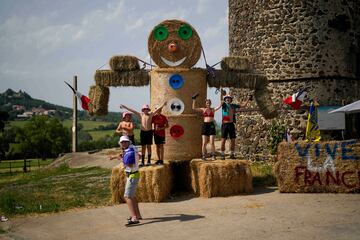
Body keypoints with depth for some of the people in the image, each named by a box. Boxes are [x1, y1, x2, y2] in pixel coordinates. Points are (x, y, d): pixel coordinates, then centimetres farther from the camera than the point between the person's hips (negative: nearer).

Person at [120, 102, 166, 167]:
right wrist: (125, 107, 1)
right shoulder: (141, 115, 4)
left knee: (149, 146, 3)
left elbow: (157, 110, -7)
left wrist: (162, 105, -18)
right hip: (143, 132, 1)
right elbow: (132, 111, 3)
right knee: (143, 147, 4)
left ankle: (149, 161, 8)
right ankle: (142, 162, 5)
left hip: (149, 132, -1)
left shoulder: (151, 114, 1)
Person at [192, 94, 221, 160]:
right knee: (204, 143, -2)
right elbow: (194, 108, 4)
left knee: (212, 143, -3)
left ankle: (213, 156, 4)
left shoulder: (213, 109, 10)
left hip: (211, 125, 0)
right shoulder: (203, 109, 10)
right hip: (205, 125, 0)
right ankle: (203, 156, 5)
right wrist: (194, 100, -1)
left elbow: (219, 107, -4)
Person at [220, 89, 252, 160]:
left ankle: (232, 154, 15)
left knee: (233, 139, 4)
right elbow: (221, 100, -19)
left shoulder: (233, 106, 13)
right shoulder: (224, 105, 2)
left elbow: (243, 105, 21)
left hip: (231, 124, 4)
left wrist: (248, 99, 15)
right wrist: (221, 93, -38)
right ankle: (222, 155, 1)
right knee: (223, 139, -5)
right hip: (225, 124, -4)